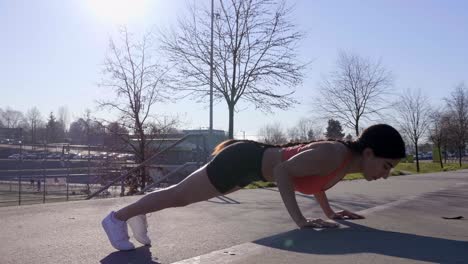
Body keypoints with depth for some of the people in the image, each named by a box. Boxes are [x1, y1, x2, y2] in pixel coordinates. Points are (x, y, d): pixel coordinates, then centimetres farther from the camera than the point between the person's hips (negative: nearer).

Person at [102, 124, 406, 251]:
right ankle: (118, 217, 26)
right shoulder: (334, 155, -29)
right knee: (179, 194, 7)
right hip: (244, 159, -8)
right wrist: (300, 220, -32)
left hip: (255, 160, 8)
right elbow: (283, 171, -32)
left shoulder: (348, 159, 0)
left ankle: (140, 211, 44)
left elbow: (314, 178, 18)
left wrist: (330, 212, 13)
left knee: (183, 196, 23)